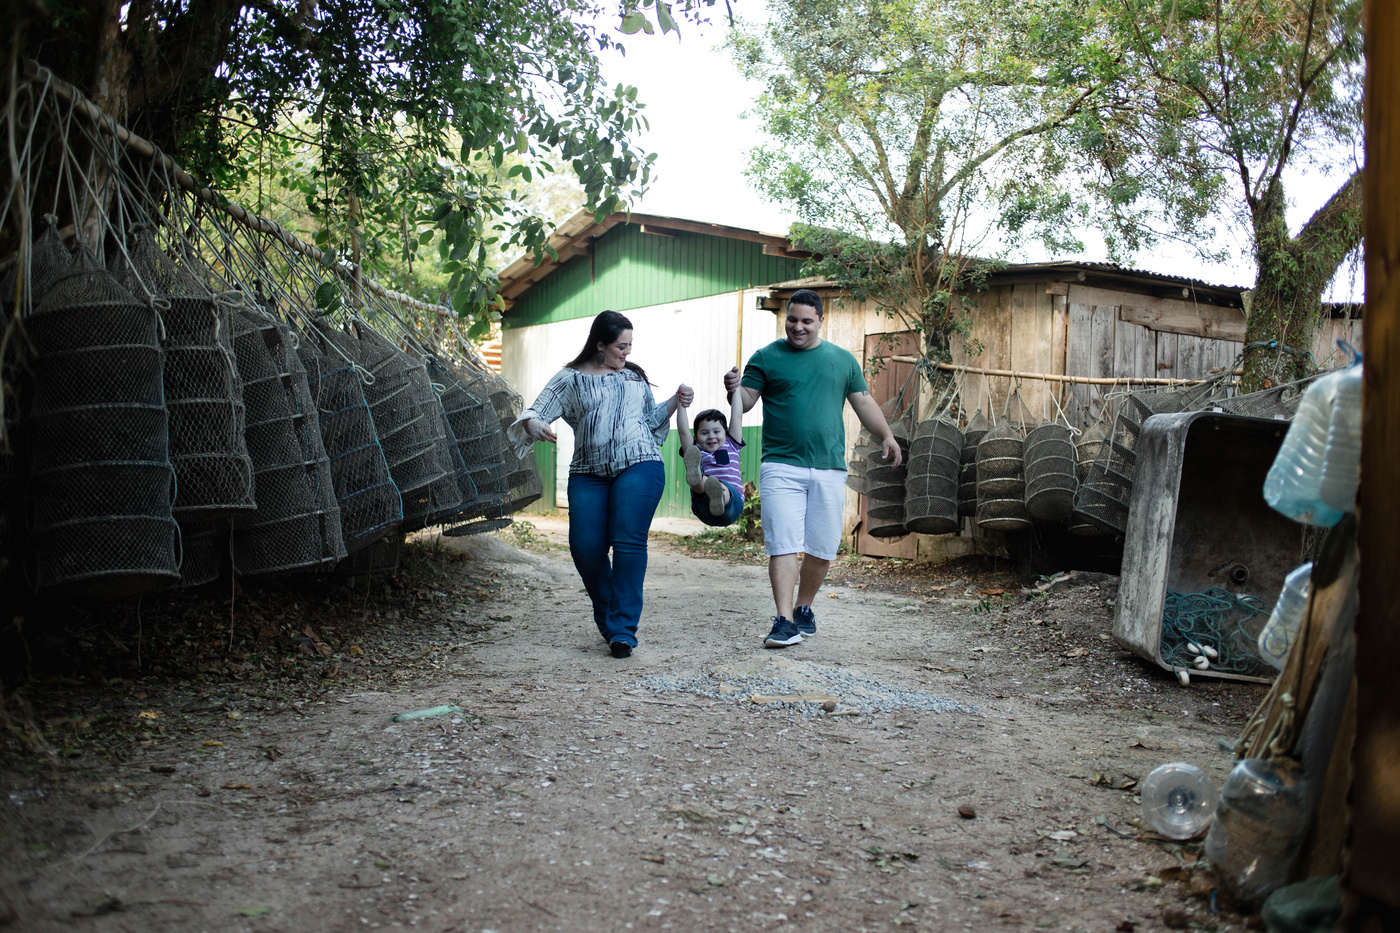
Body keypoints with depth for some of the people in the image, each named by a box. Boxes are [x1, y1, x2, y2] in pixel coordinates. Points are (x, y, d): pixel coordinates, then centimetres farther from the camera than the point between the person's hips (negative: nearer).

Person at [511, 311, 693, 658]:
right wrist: (533, 424, -18)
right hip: (588, 473, 0)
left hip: (639, 465, 0)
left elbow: (650, 419, 27)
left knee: (628, 542, -13)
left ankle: (622, 630, -9)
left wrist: (675, 402, 12)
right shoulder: (570, 379, 11)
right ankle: (607, 618, 19)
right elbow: (536, 412, 4)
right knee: (585, 547, -7)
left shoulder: (635, 376, 20)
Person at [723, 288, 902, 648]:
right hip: (781, 467, -3)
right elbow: (747, 400, 3)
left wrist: (886, 436, 2)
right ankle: (784, 621, -10)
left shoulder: (842, 359, 14)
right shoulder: (766, 358, 7)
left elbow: (864, 402, 15)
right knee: (783, 544, -10)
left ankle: (804, 608, 25)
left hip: (829, 470, 3)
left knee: (822, 548, 6)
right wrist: (735, 389, -20)